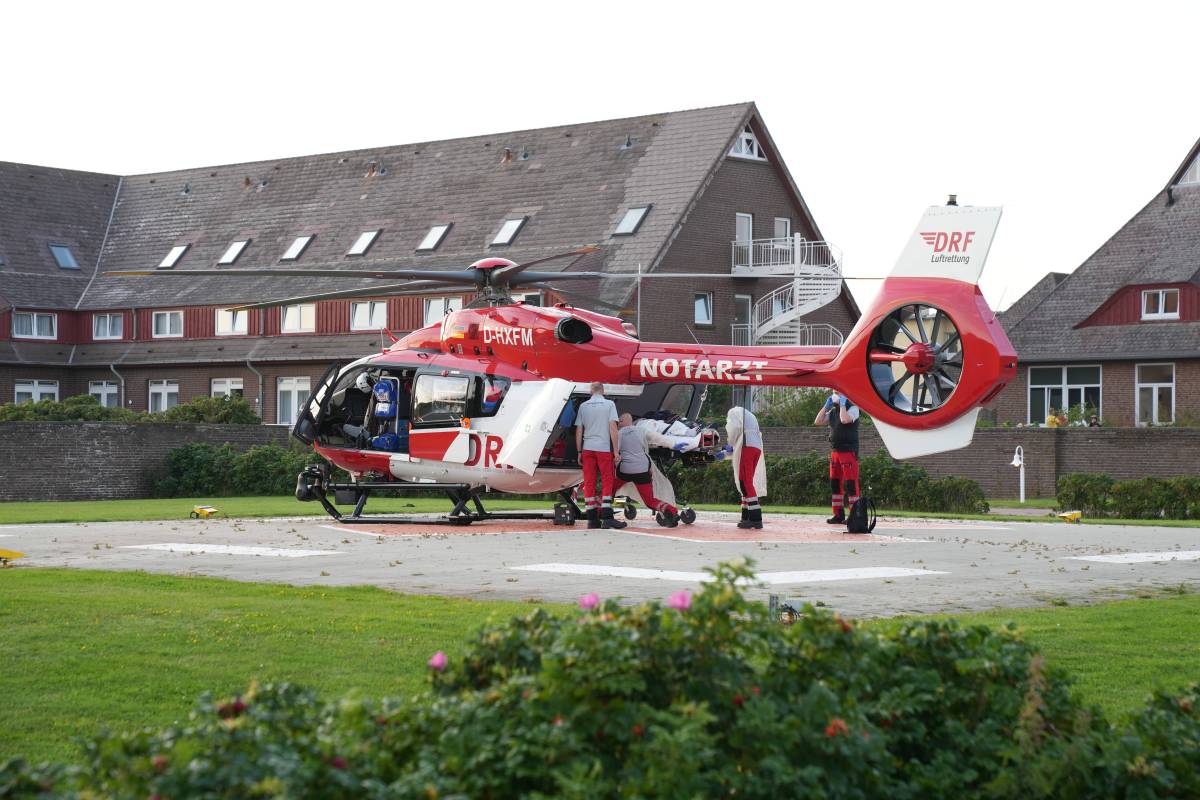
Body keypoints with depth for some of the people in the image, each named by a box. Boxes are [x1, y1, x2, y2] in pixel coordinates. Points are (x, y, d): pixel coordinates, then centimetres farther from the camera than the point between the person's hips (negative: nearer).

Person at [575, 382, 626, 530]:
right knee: (607, 481, 2)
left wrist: (579, 452, 13)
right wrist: (616, 452, -5)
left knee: (589, 483, 6)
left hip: (587, 448, 3)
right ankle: (606, 517, -7)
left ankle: (592, 518, 6)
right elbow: (613, 428, -7)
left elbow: (578, 431, 7)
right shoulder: (609, 404, -1)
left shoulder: (583, 406, 8)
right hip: (604, 448, -3)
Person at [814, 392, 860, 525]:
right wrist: (826, 405, 5)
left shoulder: (852, 408, -6)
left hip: (849, 451, -8)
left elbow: (845, 419, -26)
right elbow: (818, 422, 9)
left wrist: (842, 404, -14)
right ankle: (838, 515, 14)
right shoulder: (833, 411, 15)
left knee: (850, 484, -9)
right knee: (835, 483, 9)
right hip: (835, 451, 8)